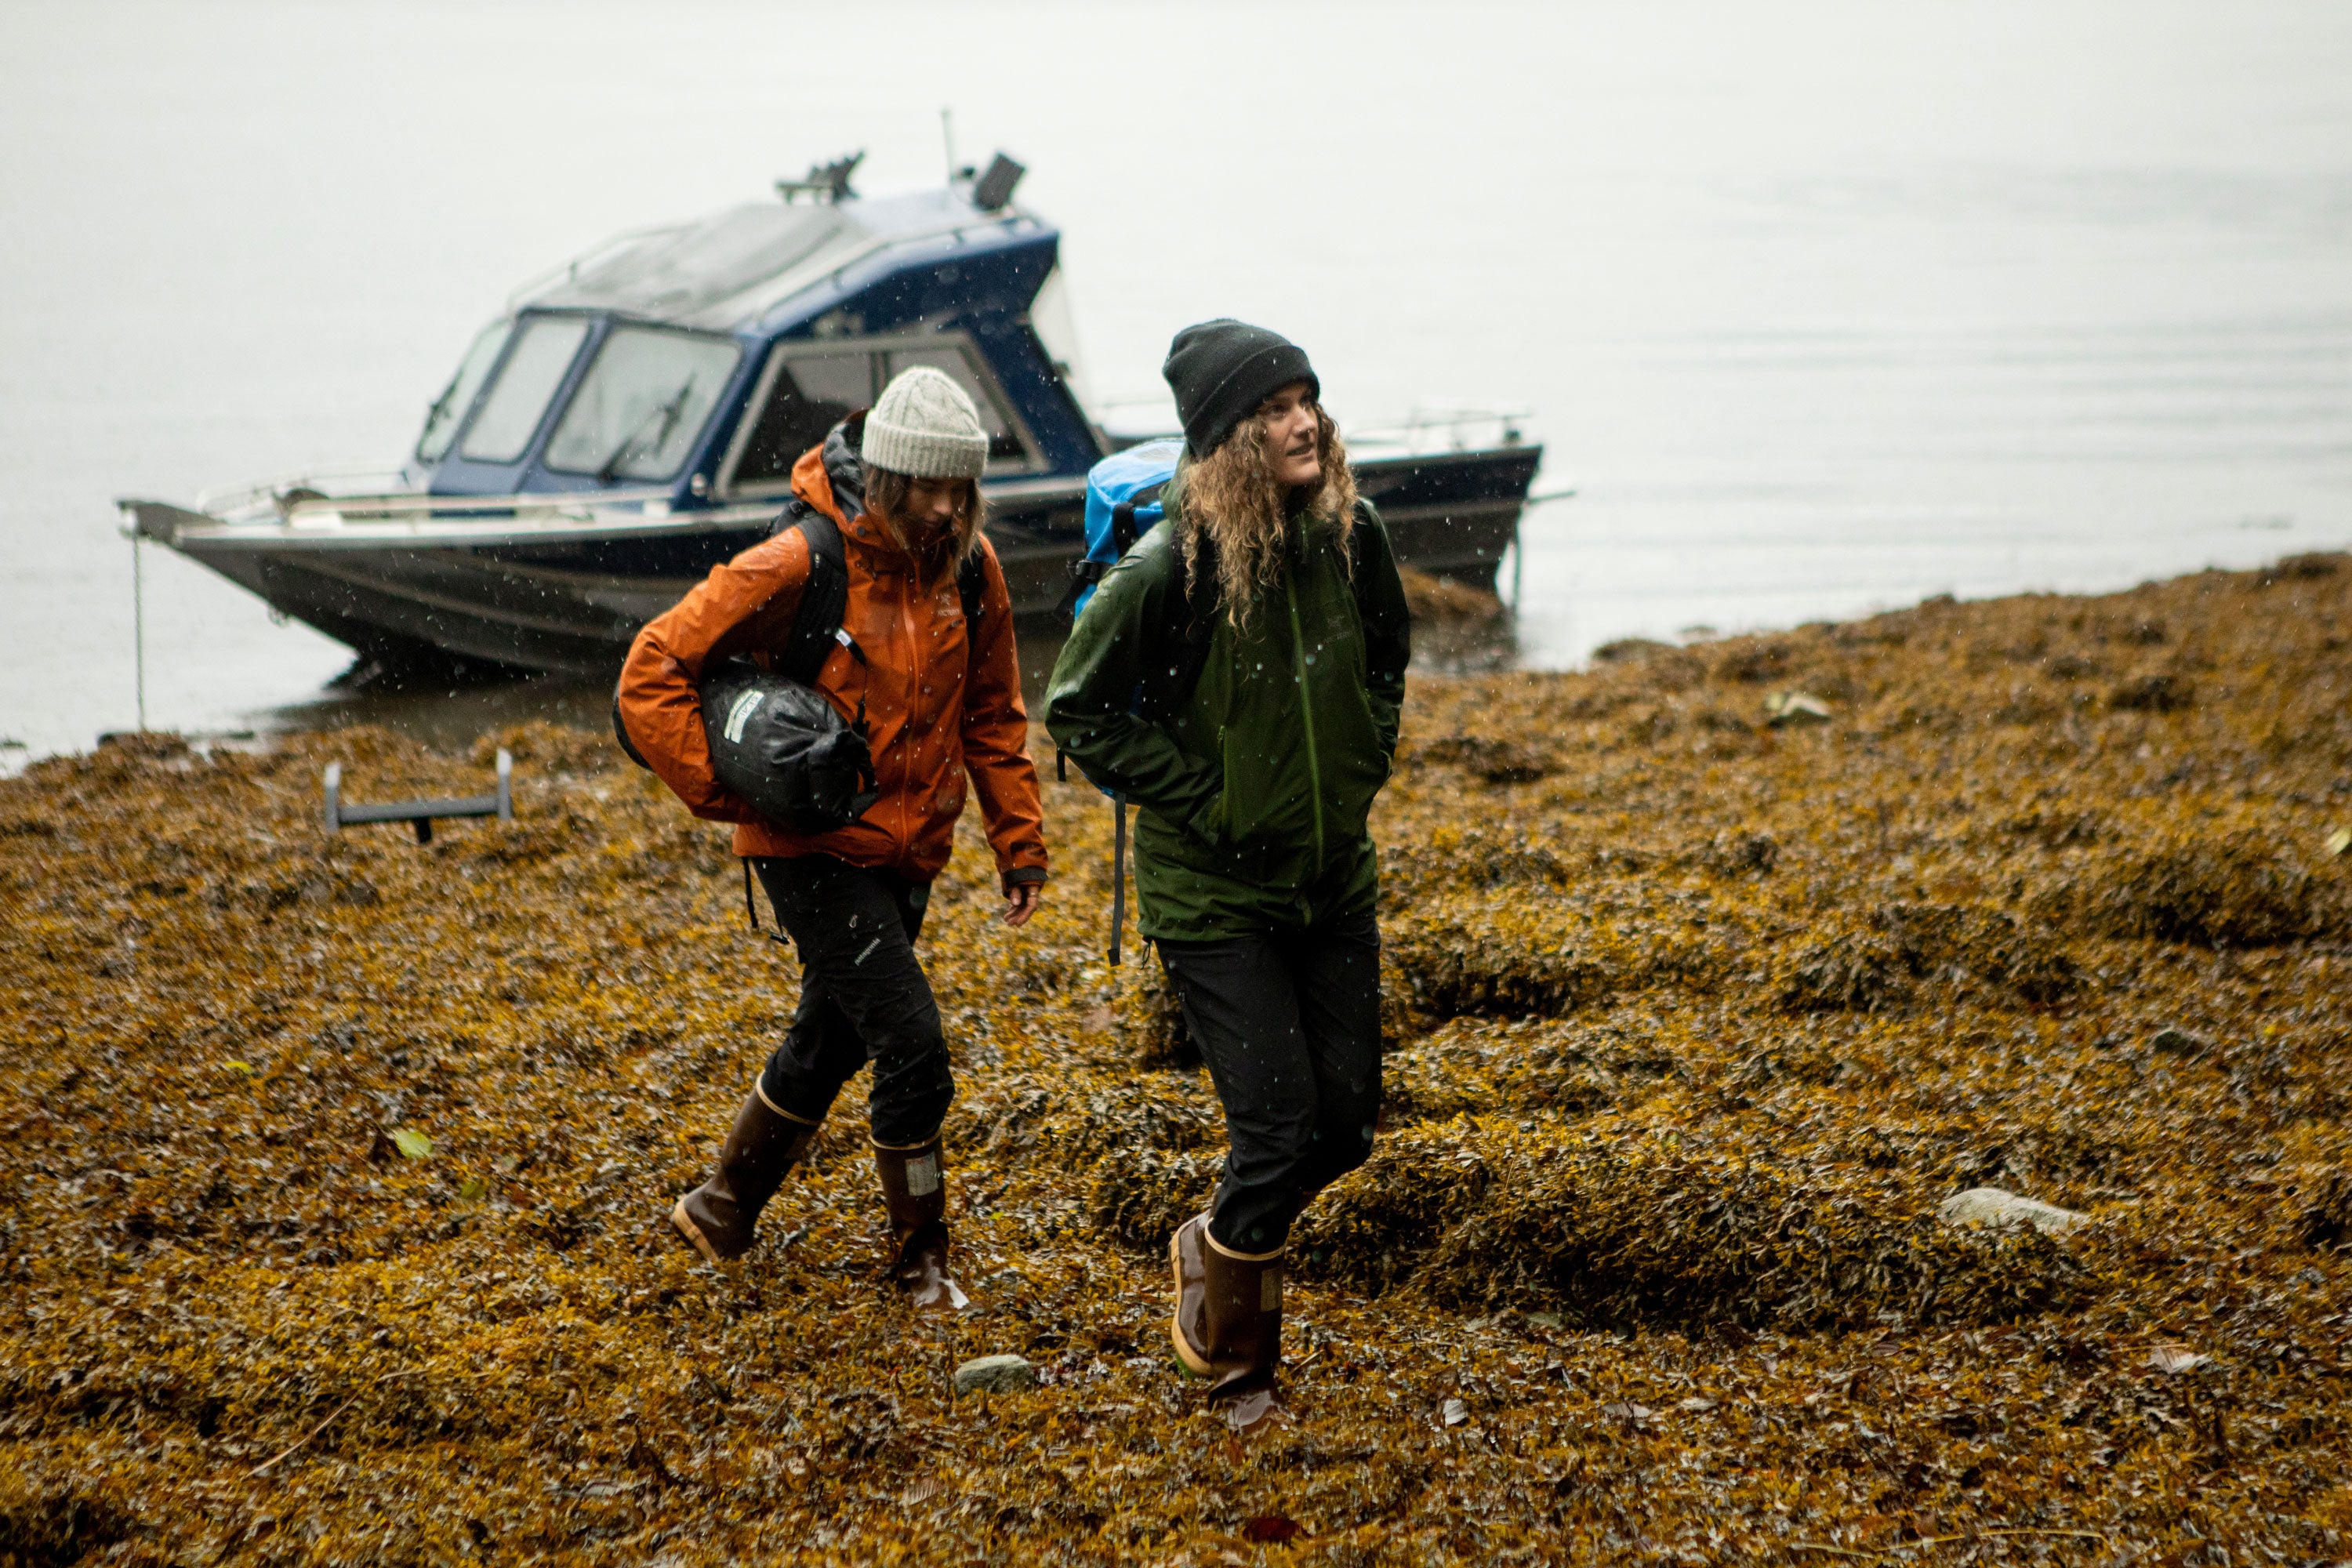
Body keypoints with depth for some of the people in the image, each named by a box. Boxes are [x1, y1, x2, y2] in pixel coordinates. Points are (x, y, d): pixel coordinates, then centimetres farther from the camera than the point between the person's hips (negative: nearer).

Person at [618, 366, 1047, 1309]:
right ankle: (920, 1260, 7)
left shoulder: (969, 567, -2)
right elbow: (653, 673, -17)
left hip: (906, 853, 7)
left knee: (832, 1042, 19)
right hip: (814, 851, -7)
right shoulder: (798, 566, -21)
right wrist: (723, 790, -19)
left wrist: (1019, 841, 7)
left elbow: (992, 715, 11)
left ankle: (721, 1212, 38)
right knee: (913, 1048, -11)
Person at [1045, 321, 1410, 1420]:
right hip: (1216, 896, -5)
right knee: (1278, 1130, -6)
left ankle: (1215, 1247, 38)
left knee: (1345, 1125, 8)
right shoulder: (1171, 569, -22)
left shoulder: (1349, 535, -5)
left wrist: (1363, 765, 4)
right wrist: (1196, 797, -14)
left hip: (1335, 880, 6)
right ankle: (1233, 1358, 19)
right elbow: (1079, 710, -11)